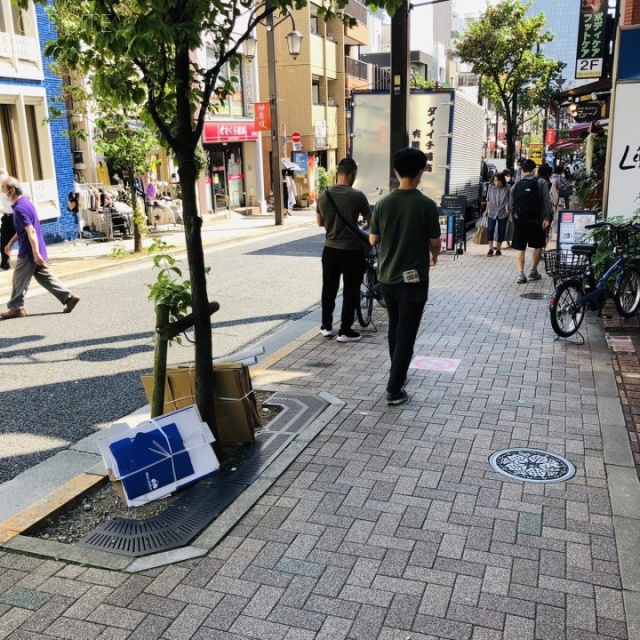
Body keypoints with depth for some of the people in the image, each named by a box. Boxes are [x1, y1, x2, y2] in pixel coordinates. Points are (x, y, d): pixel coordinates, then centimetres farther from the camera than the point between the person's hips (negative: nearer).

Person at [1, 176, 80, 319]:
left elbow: (31, 232, -27)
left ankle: (16, 308, 15)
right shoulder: (24, 202, 11)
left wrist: (36, 253, -29)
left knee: (19, 280, 4)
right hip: (33, 251, 9)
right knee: (45, 277, 12)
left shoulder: (20, 208, -21)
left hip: (29, 252, -9)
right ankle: (69, 297, 9)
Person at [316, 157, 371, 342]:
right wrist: (364, 224, 21)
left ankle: (326, 326, 26)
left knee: (329, 289, 17)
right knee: (350, 291, 6)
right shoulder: (357, 196, -14)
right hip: (351, 250, -4)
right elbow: (370, 221, -1)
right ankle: (345, 331, 9)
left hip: (330, 249, 5)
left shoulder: (323, 195, -2)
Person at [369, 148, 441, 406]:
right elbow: (435, 242, -7)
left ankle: (397, 373, 37)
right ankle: (394, 390, 0)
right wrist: (433, 256, 15)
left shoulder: (383, 203, -3)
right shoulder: (426, 205, -13)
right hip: (413, 278, -4)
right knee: (406, 334, 0)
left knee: (394, 328, 22)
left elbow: (373, 240, 3)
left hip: (387, 277, 5)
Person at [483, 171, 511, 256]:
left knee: (501, 231, 5)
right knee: (490, 230, -11)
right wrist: (487, 210, 11)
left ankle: (498, 249, 21)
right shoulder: (491, 187, -1)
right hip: (492, 212, 1)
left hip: (503, 213, -1)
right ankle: (490, 249, 1)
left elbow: (509, 200, 2)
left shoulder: (507, 188, -8)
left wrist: (507, 206, -11)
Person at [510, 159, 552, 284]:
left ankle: (521, 274, -3)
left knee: (520, 248, 5)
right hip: (536, 220, -2)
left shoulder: (516, 185, 5)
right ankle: (533, 271, 17)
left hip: (519, 221, 2)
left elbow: (511, 205, 8)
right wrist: (547, 218, -8)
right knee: (538, 246, 16)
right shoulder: (541, 183, -3)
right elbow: (547, 202, -10)